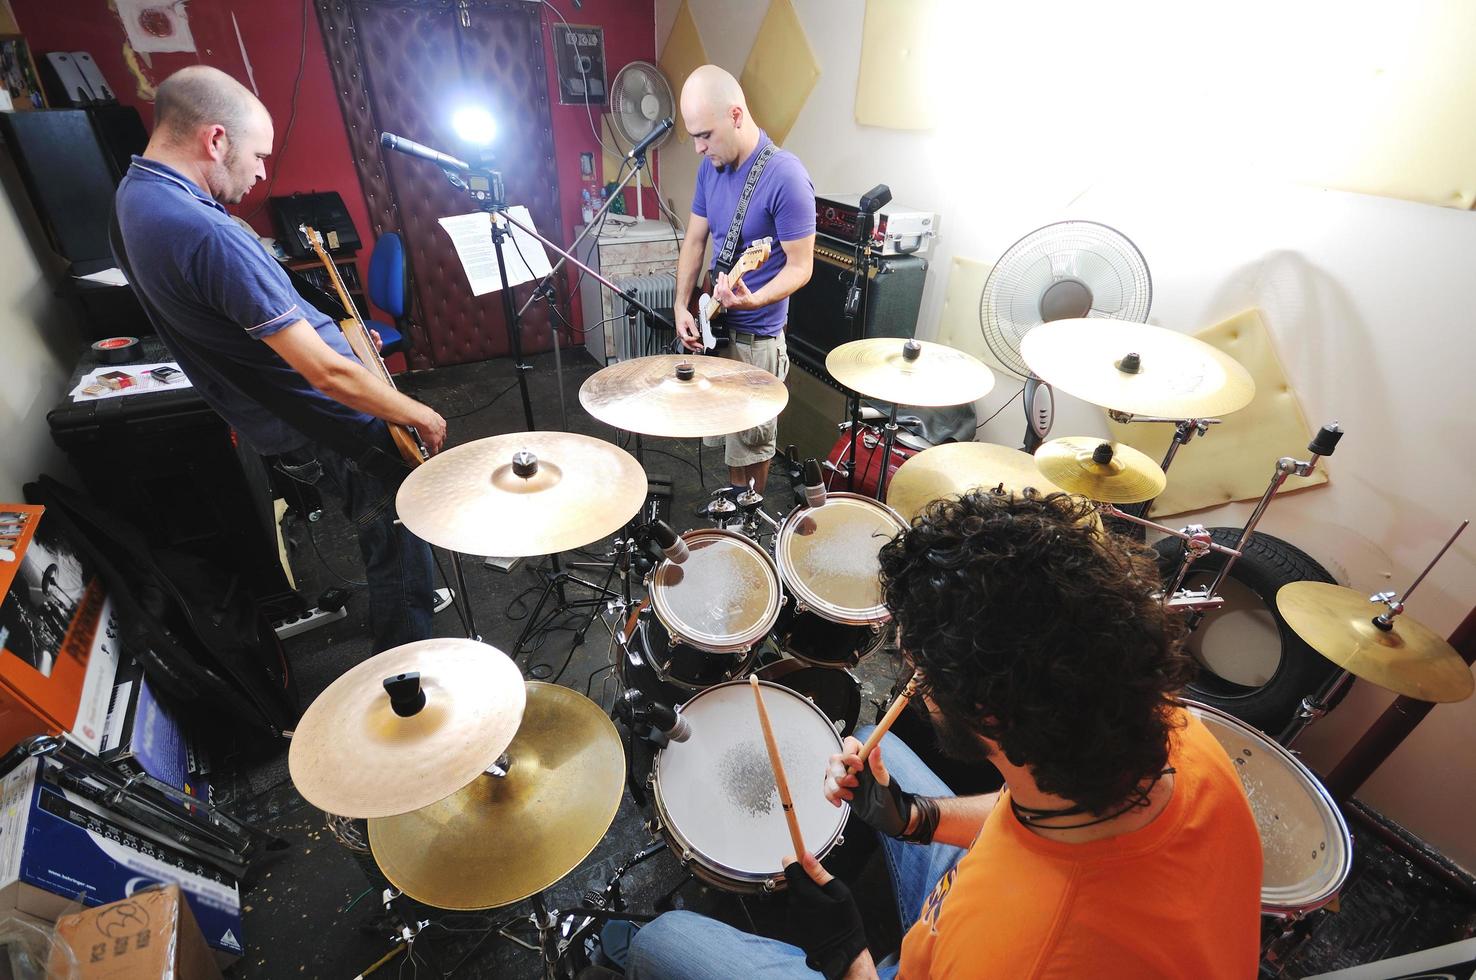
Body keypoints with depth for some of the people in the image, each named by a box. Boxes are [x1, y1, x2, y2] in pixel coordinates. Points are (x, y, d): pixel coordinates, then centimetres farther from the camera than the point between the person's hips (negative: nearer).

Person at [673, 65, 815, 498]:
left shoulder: (786, 177, -18)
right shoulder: (710, 167, 4)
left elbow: (800, 266, -16)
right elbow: (694, 240, 11)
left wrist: (751, 300, -33)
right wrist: (682, 306, 0)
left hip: (756, 335, -7)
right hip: (714, 323, 7)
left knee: (750, 439, 7)